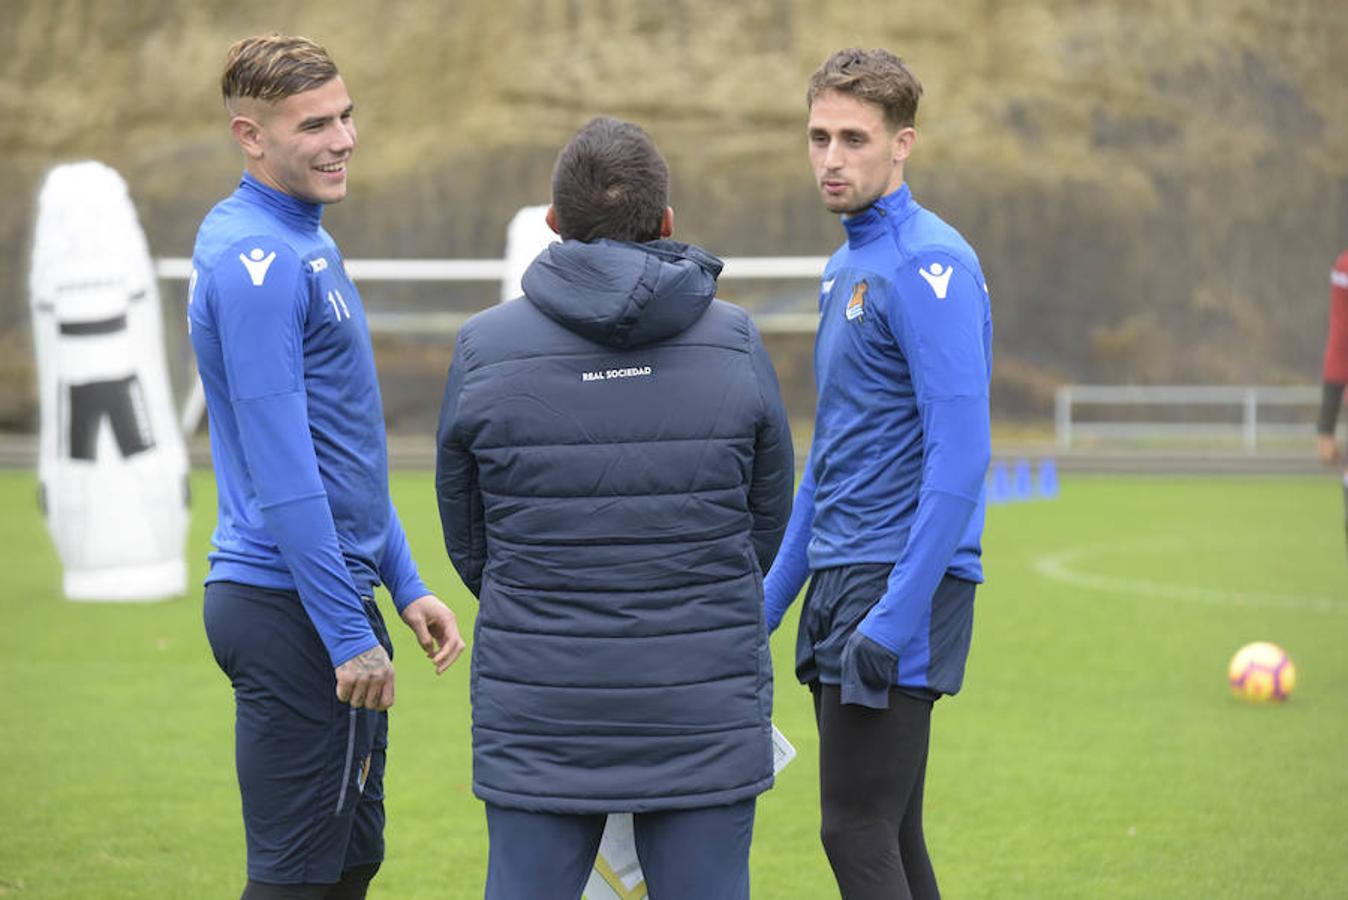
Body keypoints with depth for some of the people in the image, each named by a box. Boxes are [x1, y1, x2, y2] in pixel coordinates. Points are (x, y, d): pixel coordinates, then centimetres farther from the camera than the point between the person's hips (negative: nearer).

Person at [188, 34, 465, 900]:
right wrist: (349, 634, -21)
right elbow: (283, 476, -21)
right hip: (290, 608, -10)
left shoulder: (313, 246, 15)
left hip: (335, 594, 10)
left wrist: (405, 584, 16)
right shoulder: (254, 265, -17)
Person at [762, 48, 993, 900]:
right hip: (841, 586, 9)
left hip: (902, 585, -9)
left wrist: (895, 615, -23)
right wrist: (775, 592, 21)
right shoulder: (845, 268, 17)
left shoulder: (929, 266, -13)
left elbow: (960, 453, -20)